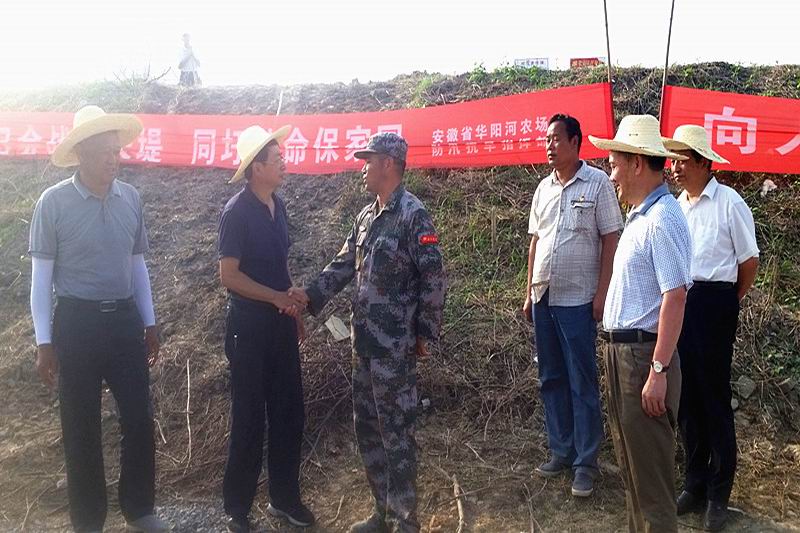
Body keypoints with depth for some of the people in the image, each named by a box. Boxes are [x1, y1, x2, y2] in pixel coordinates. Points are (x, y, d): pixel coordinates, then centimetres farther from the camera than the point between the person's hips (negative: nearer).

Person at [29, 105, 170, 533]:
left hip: (125, 320, 4)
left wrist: (149, 323, 12)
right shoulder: (54, 202, -9)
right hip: (77, 323, -3)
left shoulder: (130, 198, 2)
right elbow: (41, 275, -6)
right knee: (81, 428, 9)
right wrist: (44, 342, -7)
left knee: (139, 419, 9)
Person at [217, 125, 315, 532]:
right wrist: (279, 298, -17)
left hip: (280, 323, 7)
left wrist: (295, 309, 14)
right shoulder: (237, 211, -14)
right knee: (249, 419, 4)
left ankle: (285, 498, 29)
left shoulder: (277, 205, 7)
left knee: (289, 414, 12)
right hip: (249, 327, -6)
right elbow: (229, 276, -16)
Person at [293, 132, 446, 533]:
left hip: (395, 346, -8)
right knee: (367, 427, 16)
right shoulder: (366, 216, 13)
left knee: (396, 432, 1)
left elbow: (433, 278, -13)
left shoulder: (413, 215, -12)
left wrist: (424, 333, -10)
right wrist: (309, 296, 5)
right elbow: (344, 266, 16)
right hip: (364, 342, 9)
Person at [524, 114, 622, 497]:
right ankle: (561, 450, 24)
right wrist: (529, 293, 12)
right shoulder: (544, 188, 12)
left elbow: (611, 241, -6)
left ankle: (586, 462, 10)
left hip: (577, 300, -6)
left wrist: (602, 294, -12)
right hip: (544, 298, 6)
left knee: (582, 383, 0)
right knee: (551, 379, 12)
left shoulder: (597, 183, -4)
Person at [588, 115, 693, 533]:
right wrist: (615, 349, 15)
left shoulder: (662, 219, -17)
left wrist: (658, 371, -24)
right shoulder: (639, 216, 13)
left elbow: (675, 297, -23)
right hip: (621, 349, 10)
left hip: (643, 353, -10)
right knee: (629, 457, 20)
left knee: (649, 466, 1)